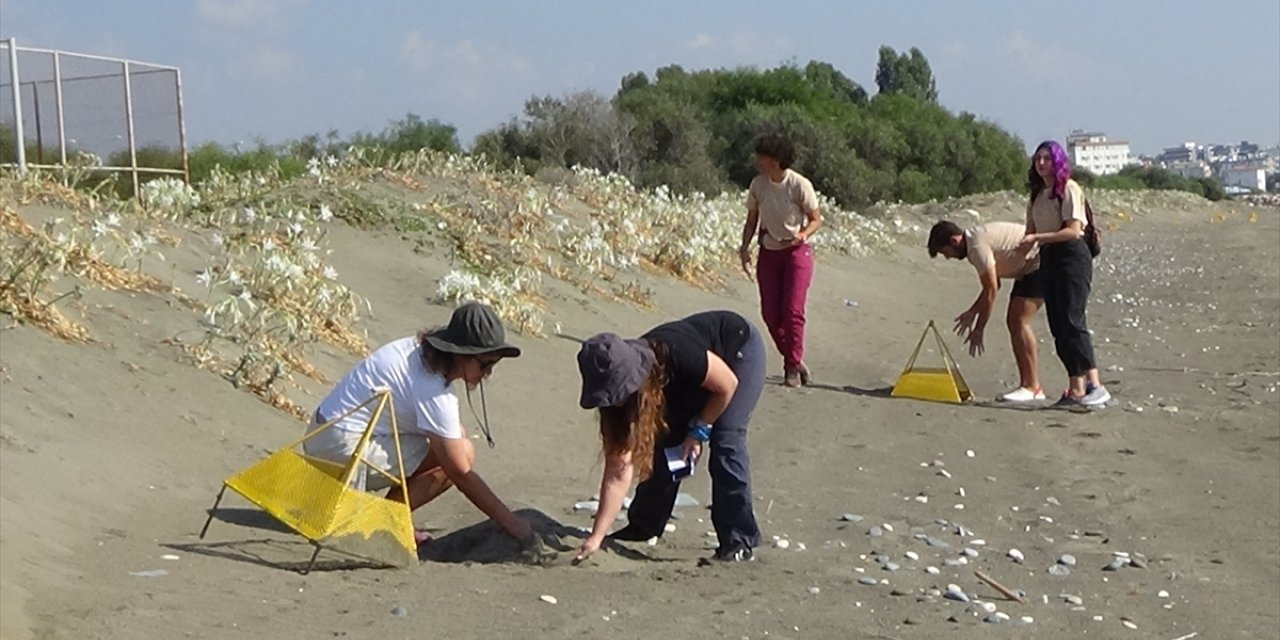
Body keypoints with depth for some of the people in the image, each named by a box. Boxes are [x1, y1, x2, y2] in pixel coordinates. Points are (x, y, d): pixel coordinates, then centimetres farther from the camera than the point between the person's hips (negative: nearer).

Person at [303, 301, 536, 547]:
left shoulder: (420, 350, 4)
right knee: (461, 456, -15)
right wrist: (511, 523, -16)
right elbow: (461, 473, -20)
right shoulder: (432, 390, -22)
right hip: (344, 449, -10)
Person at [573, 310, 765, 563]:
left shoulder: (677, 356, -41)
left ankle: (740, 540, -12)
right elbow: (619, 469, -21)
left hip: (741, 350, -6)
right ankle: (643, 527, 15)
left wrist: (699, 431, -16)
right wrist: (597, 537, -24)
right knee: (666, 444, -2)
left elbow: (727, 385, -22)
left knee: (725, 442, -19)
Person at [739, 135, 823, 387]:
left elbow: (816, 220, -7)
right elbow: (752, 220, 8)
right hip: (769, 252, 5)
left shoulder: (800, 185, -15)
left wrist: (803, 234, -27)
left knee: (792, 310, -12)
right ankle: (794, 360, 19)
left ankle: (792, 367, -1)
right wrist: (745, 247, -6)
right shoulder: (758, 185, -2)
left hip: (797, 251, -5)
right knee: (770, 312, 2)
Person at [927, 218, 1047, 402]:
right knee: (1013, 322, 8)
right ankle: (1029, 386, 8)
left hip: (1040, 264, -11)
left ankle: (1032, 387, -15)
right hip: (1029, 269, 11)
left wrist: (978, 330, -14)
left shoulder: (978, 246, -20)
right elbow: (992, 286, 21)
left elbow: (991, 290, -20)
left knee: (1019, 321, -15)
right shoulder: (977, 239, 12)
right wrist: (972, 312, 21)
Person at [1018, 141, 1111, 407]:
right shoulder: (1037, 195, 18)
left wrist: (1037, 238, -21)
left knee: (1071, 321, -17)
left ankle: (1095, 386, -18)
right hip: (1048, 259, 8)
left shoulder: (1069, 189, -6)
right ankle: (1076, 387, 7)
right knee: (1058, 325, 4)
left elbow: (1073, 230, -16)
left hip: (1072, 256, -8)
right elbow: (1031, 231, 18)